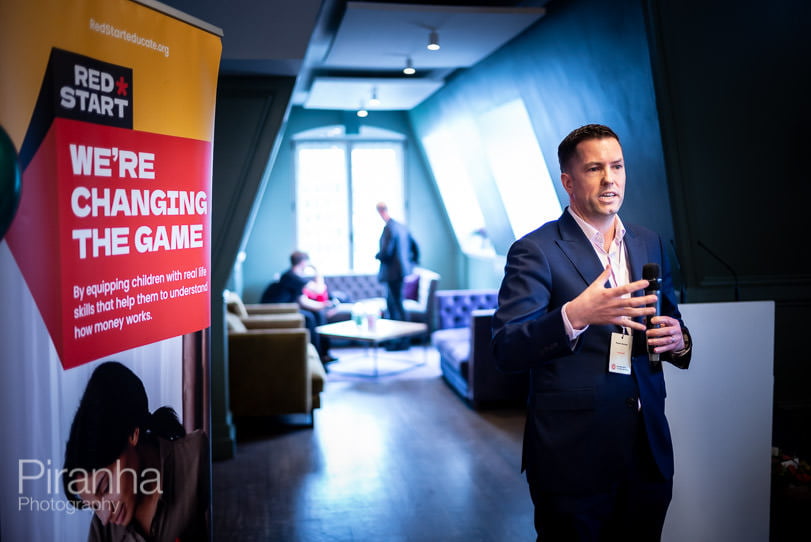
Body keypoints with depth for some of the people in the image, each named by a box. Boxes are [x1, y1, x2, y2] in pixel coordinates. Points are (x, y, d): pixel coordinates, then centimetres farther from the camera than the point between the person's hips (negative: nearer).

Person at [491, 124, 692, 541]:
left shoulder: (649, 245, 10)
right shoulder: (535, 251, -9)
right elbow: (506, 351, -16)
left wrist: (678, 342, -5)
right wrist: (574, 316, -32)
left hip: (648, 453, 6)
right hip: (573, 456, -5)